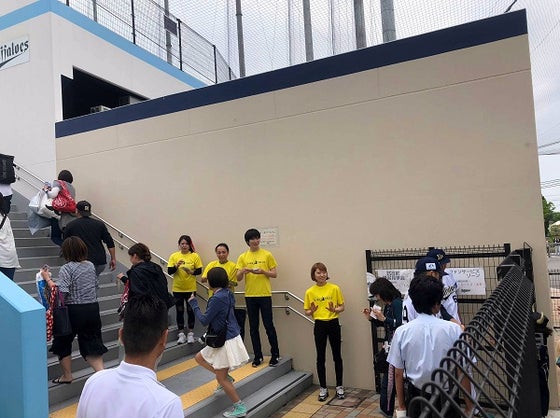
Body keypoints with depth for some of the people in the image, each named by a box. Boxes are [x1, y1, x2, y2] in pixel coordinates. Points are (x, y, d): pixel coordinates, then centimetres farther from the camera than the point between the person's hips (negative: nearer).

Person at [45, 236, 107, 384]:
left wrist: (47, 279, -11)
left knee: (63, 343, 18)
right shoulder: (91, 265, 5)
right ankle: (101, 371, -2)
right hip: (93, 308, 5)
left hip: (74, 311, -5)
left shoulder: (67, 268, -14)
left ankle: (67, 376, 29)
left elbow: (61, 291, -23)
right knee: (91, 344, 12)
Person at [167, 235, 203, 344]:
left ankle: (190, 333, 18)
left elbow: (199, 271, -2)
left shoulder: (195, 256, -4)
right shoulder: (174, 256, -1)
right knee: (179, 311, 7)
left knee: (190, 310, 7)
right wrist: (176, 266, -23)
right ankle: (181, 334, 18)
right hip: (177, 289, 1)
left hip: (191, 288, -1)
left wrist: (191, 271, -21)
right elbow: (169, 271, -5)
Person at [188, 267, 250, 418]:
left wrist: (194, 304, -6)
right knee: (199, 357, 21)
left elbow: (204, 320, -17)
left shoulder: (217, 298, -24)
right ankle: (226, 378, 24)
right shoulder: (227, 293, 2)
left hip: (226, 340, -9)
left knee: (221, 378, 1)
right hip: (227, 336, 9)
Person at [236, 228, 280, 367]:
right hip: (250, 295, 2)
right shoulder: (243, 257, 5)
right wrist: (243, 271, -19)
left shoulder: (267, 255, 0)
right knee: (253, 327, 8)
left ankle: (275, 354, 15)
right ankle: (258, 356, 19)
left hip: (265, 294, -2)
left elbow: (274, 274, 1)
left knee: (269, 325, 0)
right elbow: (238, 278, 3)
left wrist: (262, 271, -17)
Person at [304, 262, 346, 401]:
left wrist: (334, 309, -19)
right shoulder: (309, 292, -2)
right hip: (319, 325, 1)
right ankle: (323, 388, 20)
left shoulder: (335, 288, -4)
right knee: (320, 358, 7)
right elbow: (307, 312, 5)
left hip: (333, 324, 0)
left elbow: (342, 307, 2)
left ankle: (339, 386, 24)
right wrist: (312, 311, -18)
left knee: (337, 356, 9)